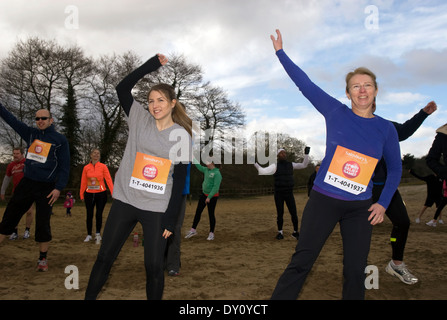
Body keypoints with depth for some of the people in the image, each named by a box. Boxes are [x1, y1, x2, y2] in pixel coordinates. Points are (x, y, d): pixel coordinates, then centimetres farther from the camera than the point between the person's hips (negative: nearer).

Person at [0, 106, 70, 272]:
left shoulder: (60, 139, -2)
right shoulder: (31, 133, 10)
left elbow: (64, 166, -4)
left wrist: (58, 188, -11)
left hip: (46, 188, -4)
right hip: (26, 183, 4)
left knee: (43, 224, -2)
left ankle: (42, 259, 13)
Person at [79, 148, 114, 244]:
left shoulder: (103, 166, -2)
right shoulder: (86, 167, 4)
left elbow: (109, 179, -7)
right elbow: (83, 182, 6)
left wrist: (113, 193, -15)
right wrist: (81, 194, 2)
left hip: (101, 193, -2)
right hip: (89, 194, 2)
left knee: (99, 214, 1)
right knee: (89, 215, 7)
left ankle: (98, 234, 13)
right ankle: (89, 235, 19)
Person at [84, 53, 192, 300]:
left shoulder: (181, 135, -2)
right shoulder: (140, 119, 4)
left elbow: (180, 179, -2)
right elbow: (122, 88, -7)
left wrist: (171, 219, -5)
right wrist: (152, 64, -10)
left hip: (157, 208, -2)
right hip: (124, 200, 2)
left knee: (154, 266, 2)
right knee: (104, 257, 8)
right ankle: (89, 297, 26)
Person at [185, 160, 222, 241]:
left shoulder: (217, 173, -17)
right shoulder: (206, 170, 6)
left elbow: (216, 187, -20)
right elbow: (199, 167, 25)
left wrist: (209, 197, -21)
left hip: (212, 196, -7)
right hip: (204, 194, 7)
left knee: (211, 214, 0)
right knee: (198, 212, 7)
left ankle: (211, 233, 11)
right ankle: (193, 230, 17)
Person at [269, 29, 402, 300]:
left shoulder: (386, 129, 1)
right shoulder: (336, 112, -2)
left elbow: (395, 169, 11)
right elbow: (305, 83, 0)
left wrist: (383, 203, 3)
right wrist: (281, 52, 1)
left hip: (360, 208, 2)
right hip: (323, 200, -2)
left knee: (356, 271, 5)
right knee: (301, 262, -3)